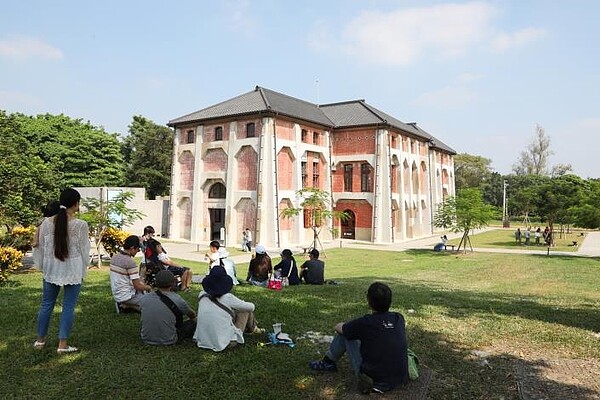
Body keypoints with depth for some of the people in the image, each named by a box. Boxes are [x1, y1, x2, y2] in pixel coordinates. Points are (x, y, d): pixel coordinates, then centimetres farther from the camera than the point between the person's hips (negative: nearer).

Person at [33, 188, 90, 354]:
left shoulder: (47, 222, -2)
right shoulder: (81, 225, -13)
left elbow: (41, 247, 7)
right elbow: (84, 250, -6)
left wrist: (42, 267, 20)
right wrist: (83, 271, 7)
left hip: (51, 270, 4)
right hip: (72, 271, -4)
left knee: (47, 304, 17)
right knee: (68, 306, 4)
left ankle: (40, 340, 30)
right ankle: (62, 344, 8)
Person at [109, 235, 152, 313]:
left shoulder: (114, 257, 2)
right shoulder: (130, 262, -23)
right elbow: (137, 286, -20)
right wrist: (148, 287, 1)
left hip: (116, 295, 9)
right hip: (126, 297, -9)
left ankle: (123, 305, 11)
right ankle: (127, 306, -4)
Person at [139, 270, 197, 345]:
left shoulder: (143, 299, -7)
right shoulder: (177, 300, -16)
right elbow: (192, 315, 6)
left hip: (147, 339, 5)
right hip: (168, 341, -4)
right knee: (193, 322, 14)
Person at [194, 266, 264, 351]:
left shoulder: (202, 296, -4)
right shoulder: (228, 298, -16)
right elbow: (251, 307, -1)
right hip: (225, 344, -5)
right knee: (246, 310, 11)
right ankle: (253, 329, 38)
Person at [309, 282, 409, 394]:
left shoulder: (365, 323, -16)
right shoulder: (399, 319, -3)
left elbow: (338, 327, 4)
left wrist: (347, 326, 28)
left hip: (374, 380, -5)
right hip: (400, 380, 5)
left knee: (344, 332, 6)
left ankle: (328, 362, 28)